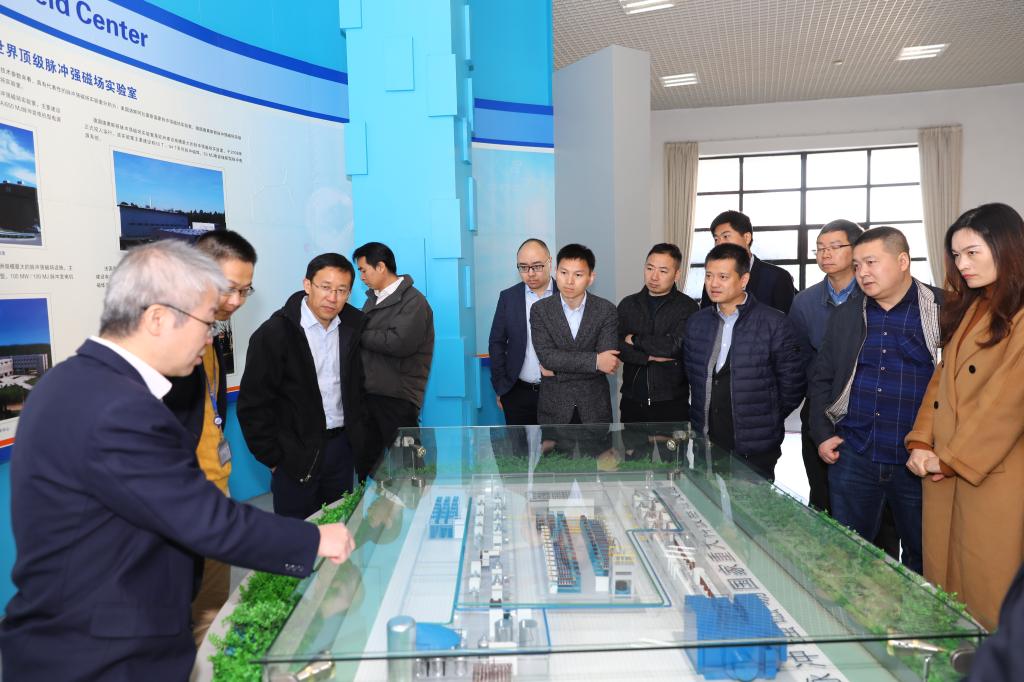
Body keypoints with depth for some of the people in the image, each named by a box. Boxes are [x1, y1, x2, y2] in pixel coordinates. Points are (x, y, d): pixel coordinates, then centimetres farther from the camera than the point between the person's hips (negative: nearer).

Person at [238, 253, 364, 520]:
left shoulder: (354, 325, 0)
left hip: (342, 446, 4)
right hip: (296, 454, -4)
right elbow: (253, 404, -8)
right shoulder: (274, 333, -12)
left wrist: (356, 434, 7)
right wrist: (273, 458, -7)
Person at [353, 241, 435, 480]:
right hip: (367, 393, 7)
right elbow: (364, 339, 11)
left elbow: (400, 342, -21)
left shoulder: (413, 301, -8)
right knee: (365, 465, 13)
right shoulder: (373, 299, 15)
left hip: (397, 397, -7)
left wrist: (359, 334, -10)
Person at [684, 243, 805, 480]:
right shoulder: (696, 322, 5)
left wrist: (764, 423, 2)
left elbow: (792, 385, -6)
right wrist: (703, 417, 11)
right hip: (705, 444, 4)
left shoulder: (775, 324, -11)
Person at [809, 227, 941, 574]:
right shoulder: (845, 316, 9)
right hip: (852, 458, 3)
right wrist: (822, 435, 5)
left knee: (922, 558, 13)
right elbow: (821, 380, 14)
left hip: (920, 463, -3)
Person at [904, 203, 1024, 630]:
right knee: (943, 583, 12)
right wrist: (921, 442, 1)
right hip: (945, 472, 7)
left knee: (987, 588, 4)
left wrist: (953, 458, -11)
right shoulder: (968, 308, 14)